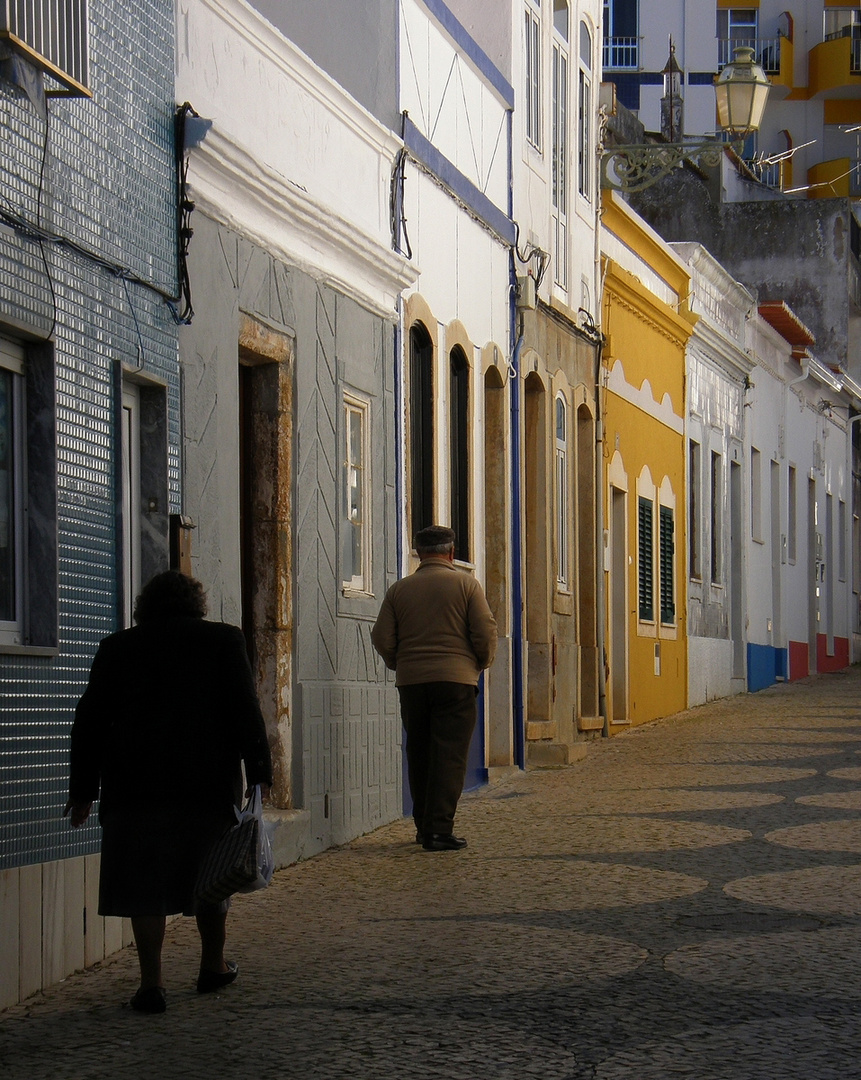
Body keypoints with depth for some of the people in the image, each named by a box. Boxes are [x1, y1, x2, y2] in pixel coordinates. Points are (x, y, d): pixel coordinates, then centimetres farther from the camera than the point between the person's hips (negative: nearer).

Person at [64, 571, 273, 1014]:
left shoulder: (117, 647, 10)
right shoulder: (224, 639, 6)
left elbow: (90, 720, 8)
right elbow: (245, 710, -1)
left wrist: (83, 789, 12)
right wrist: (259, 770, 2)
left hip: (134, 785, 0)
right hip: (208, 783, 0)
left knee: (143, 883, 1)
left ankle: (151, 984, -4)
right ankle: (213, 966, 28)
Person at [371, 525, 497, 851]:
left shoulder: (399, 589, 7)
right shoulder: (466, 584, -1)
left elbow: (382, 638, 4)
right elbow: (485, 633, -5)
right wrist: (482, 663, 14)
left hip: (411, 681, 3)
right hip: (455, 679, -3)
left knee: (419, 754, 14)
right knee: (449, 756, -4)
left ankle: (424, 825, 19)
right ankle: (440, 828, -12)